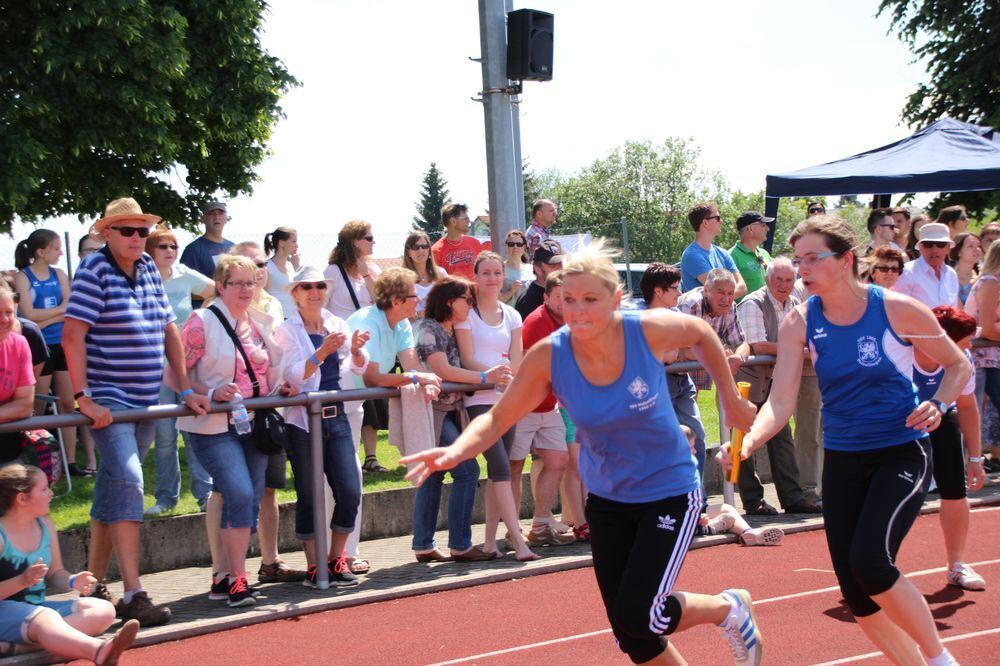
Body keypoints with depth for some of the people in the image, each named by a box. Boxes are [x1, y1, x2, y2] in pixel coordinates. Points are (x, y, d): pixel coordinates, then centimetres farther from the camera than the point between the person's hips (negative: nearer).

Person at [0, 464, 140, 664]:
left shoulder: (46, 526, 10)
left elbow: (55, 574, 18)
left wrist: (72, 582, -4)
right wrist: (22, 581, -28)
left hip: (38, 607, 8)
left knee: (104, 609, -9)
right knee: (47, 619, -39)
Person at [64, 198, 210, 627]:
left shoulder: (149, 270, 12)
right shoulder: (94, 270, -8)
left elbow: (170, 333, 17)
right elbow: (72, 335, -15)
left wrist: (186, 390, 12)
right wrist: (83, 398, -21)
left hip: (146, 402, 7)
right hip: (107, 400, -7)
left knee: (112, 488, 13)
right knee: (127, 482, -19)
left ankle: (95, 585, 22)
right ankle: (133, 595, -21)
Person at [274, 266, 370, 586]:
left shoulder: (337, 325, 10)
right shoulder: (287, 330, -4)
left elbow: (359, 368, 10)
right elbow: (292, 376, -14)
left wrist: (355, 349, -11)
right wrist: (323, 352, -25)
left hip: (336, 416, 5)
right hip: (303, 420, -5)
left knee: (350, 492, -1)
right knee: (309, 497, 0)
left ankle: (336, 560, 13)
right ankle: (314, 567, 9)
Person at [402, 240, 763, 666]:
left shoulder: (650, 331, -22)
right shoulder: (548, 357, -18)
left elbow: (702, 334, 0)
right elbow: (498, 418, -14)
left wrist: (731, 400, 7)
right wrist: (456, 451, -33)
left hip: (670, 491, -3)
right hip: (606, 498, 3)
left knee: (638, 616, -13)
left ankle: (729, 608, 17)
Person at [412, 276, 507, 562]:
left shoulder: (452, 331, 15)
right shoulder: (428, 329, -13)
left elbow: (456, 370, 14)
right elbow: (443, 371, -20)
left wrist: (494, 372, -2)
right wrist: (484, 377, -17)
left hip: (449, 411, 10)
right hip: (434, 410, -10)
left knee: (433, 476, 10)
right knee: (467, 471, -10)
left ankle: (424, 546, 14)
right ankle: (460, 545, -5)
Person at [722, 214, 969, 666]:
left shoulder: (897, 309, -12)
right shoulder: (799, 323, -5)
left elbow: (958, 365, 2)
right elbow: (780, 402, -11)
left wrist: (938, 405, -16)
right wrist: (747, 443, -30)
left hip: (902, 454, -4)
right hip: (842, 460, 4)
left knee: (870, 560, -24)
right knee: (857, 596, 3)